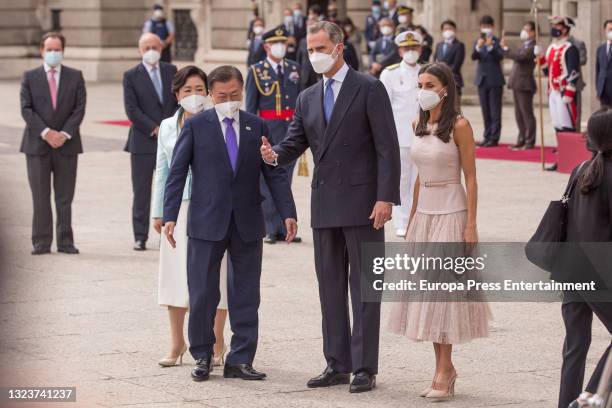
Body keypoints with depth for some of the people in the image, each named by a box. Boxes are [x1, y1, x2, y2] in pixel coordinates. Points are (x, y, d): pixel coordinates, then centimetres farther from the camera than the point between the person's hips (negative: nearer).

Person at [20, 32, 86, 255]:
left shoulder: (75, 76, 8)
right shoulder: (30, 77, 6)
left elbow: (80, 108, 1)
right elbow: (26, 109, -2)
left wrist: (65, 134, -11)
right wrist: (46, 133, -13)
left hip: (67, 144, 1)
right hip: (37, 144, -1)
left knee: (65, 197, 3)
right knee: (40, 197, -1)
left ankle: (65, 241, 8)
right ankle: (41, 242, 3)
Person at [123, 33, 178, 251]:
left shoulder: (171, 71, 10)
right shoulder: (131, 76, -1)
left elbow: (179, 101, 10)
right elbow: (132, 110, -8)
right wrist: (155, 130, -13)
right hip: (143, 141, -3)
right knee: (141, 192, 0)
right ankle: (140, 237, 5)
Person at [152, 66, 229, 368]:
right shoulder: (167, 127, 11)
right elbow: (162, 170, 15)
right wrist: (158, 212, 12)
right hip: (179, 207, 4)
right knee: (176, 274, 7)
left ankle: (217, 344, 10)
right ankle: (177, 344, 18)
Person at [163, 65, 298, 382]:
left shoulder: (257, 127, 7)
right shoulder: (196, 125, 1)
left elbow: (275, 172, 6)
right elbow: (177, 173, 0)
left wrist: (288, 212, -4)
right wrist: (170, 215, -8)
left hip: (247, 223, 2)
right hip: (207, 222, -2)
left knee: (246, 296, 5)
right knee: (202, 294, 1)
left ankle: (240, 360, 12)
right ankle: (202, 356, 17)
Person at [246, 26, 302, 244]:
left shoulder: (294, 68, 12)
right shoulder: (256, 71, 0)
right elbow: (250, 106, 0)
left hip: (292, 128, 4)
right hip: (267, 129, -4)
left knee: (285, 180, 8)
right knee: (268, 181, -1)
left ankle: (285, 228, 12)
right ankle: (271, 230, 3)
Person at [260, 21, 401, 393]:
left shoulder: (369, 89, -5)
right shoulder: (308, 98, 14)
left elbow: (387, 147, -9)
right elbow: (295, 143, 11)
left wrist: (386, 197, -16)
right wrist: (275, 155, -13)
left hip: (362, 204, -6)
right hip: (325, 205, 6)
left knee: (363, 287, -2)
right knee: (330, 287, 10)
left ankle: (365, 368, 1)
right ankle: (338, 365, 17)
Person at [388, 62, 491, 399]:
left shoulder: (459, 125, -10)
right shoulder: (419, 124, 9)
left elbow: (470, 178, -10)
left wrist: (471, 226, -15)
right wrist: (411, 219, 16)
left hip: (451, 212, -7)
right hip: (424, 212, 7)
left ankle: (443, 372, -3)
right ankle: (445, 368, 16)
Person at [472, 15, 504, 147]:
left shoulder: (497, 41, -3)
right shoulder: (478, 41, 8)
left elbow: (500, 57, -16)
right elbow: (473, 57, -7)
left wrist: (490, 47, -29)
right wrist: (478, 47, -26)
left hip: (495, 80, -4)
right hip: (482, 79, 4)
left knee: (495, 110, -4)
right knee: (485, 111, 10)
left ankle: (494, 138, -3)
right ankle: (487, 136, 16)